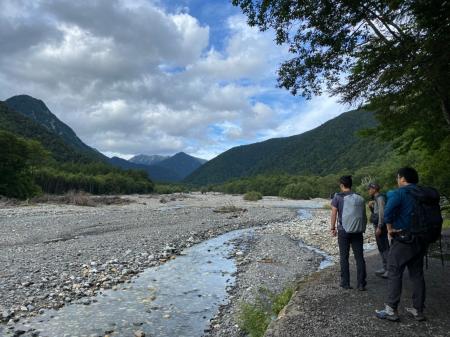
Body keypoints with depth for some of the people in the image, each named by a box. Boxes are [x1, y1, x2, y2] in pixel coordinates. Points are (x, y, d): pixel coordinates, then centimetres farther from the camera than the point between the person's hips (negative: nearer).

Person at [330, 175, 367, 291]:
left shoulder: (337, 197, -6)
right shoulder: (360, 198, 3)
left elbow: (334, 214, -7)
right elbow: (364, 216, 6)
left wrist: (333, 228, 2)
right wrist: (363, 228, 17)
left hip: (343, 230, -2)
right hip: (357, 231, 2)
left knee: (344, 258, 8)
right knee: (359, 257, 9)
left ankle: (345, 283, 13)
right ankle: (361, 284, 11)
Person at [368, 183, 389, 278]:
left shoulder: (380, 198, -14)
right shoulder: (376, 199, 15)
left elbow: (382, 213, -20)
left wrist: (379, 227, -22)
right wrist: (371, 207, 4)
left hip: (381, 226, -10)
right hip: (377, 226, 10)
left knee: (384, 247, -7)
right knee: (381, 247, 15)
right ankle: (385, 268, 24)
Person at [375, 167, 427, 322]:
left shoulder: (399, 193, -12)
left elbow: (388, 211, -26)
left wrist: (390, 228, -13)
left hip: (402, 239, -7)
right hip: (421, 240, 7)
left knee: (394, 274, 0)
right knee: (417, 274, 14)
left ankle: (391, 310, 4)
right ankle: (418, 310, 21)